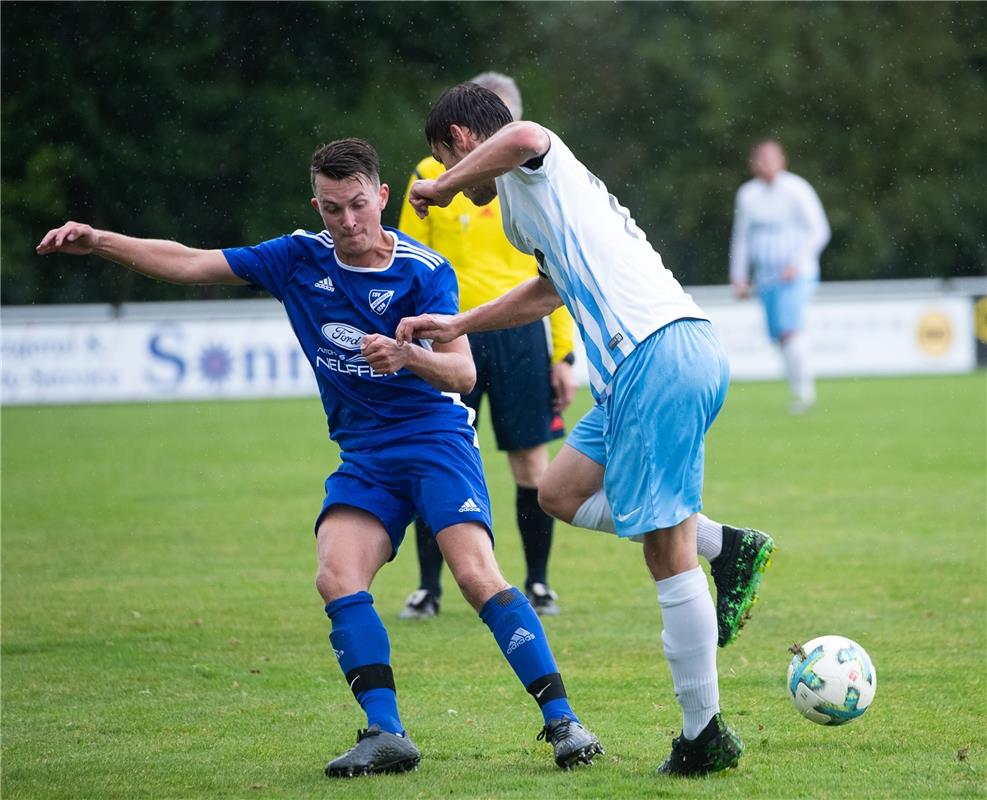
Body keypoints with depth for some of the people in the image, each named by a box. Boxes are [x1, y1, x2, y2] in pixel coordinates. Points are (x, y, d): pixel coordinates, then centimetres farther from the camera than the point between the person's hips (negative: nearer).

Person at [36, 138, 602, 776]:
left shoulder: (426, 270, -10)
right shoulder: (302, 258, 3)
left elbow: (463, 372, -18)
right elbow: (191, 264, 5)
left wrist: (407, 356, -39)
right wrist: (99, 242, -5)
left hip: (436, 435, -4)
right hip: (363, 454, 5)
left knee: (477, 575, -22)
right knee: (337, 577, -19)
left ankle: (562, 720, -15)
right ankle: (387, 735, -17)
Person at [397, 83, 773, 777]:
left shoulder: (526, 165, 3)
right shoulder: (534, 199, 32)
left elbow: (522, 137, -24)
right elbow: (553, 288, 49)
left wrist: (439, 187, -9)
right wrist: (457, 325, 50)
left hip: (656, 352, -10)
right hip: (680, 352, 10)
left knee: (666, 549, -8)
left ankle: (705, 735, -6)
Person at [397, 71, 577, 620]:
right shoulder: (430, 178, 2)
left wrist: (564, 353, 6)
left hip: (519, 335, 1)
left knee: (532, 464, 2)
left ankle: (538, 584, 15)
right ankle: (429, 588, 10)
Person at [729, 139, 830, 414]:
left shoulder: (796, 190, -6)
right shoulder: (747, 194, 9)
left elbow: (819, 231, -5)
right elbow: (741, 237, 19)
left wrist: (797, 263, -15)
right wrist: (738, 276, 15)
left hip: (796, 275, -5)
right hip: (766, 276, 5)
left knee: (789, 329, -20)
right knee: (779, 336, 3)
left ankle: (803, 388, -13)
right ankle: (803, 389, 14)